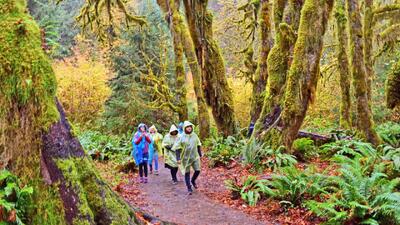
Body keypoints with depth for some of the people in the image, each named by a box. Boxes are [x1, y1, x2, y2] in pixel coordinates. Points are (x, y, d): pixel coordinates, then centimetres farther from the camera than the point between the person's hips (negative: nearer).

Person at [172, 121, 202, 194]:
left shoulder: (194, 135, 2)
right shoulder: (181, 137, -10)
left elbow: (198, 145, 14)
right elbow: (177, 148, -9)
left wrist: (200, 154, 16)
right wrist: (178, 158, -14)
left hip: (195, 157, 3)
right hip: (186, 158, -3)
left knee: (197, 170, -2)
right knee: (187, 173, 4)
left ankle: (193, 181, 28)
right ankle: (189, 188, 14)